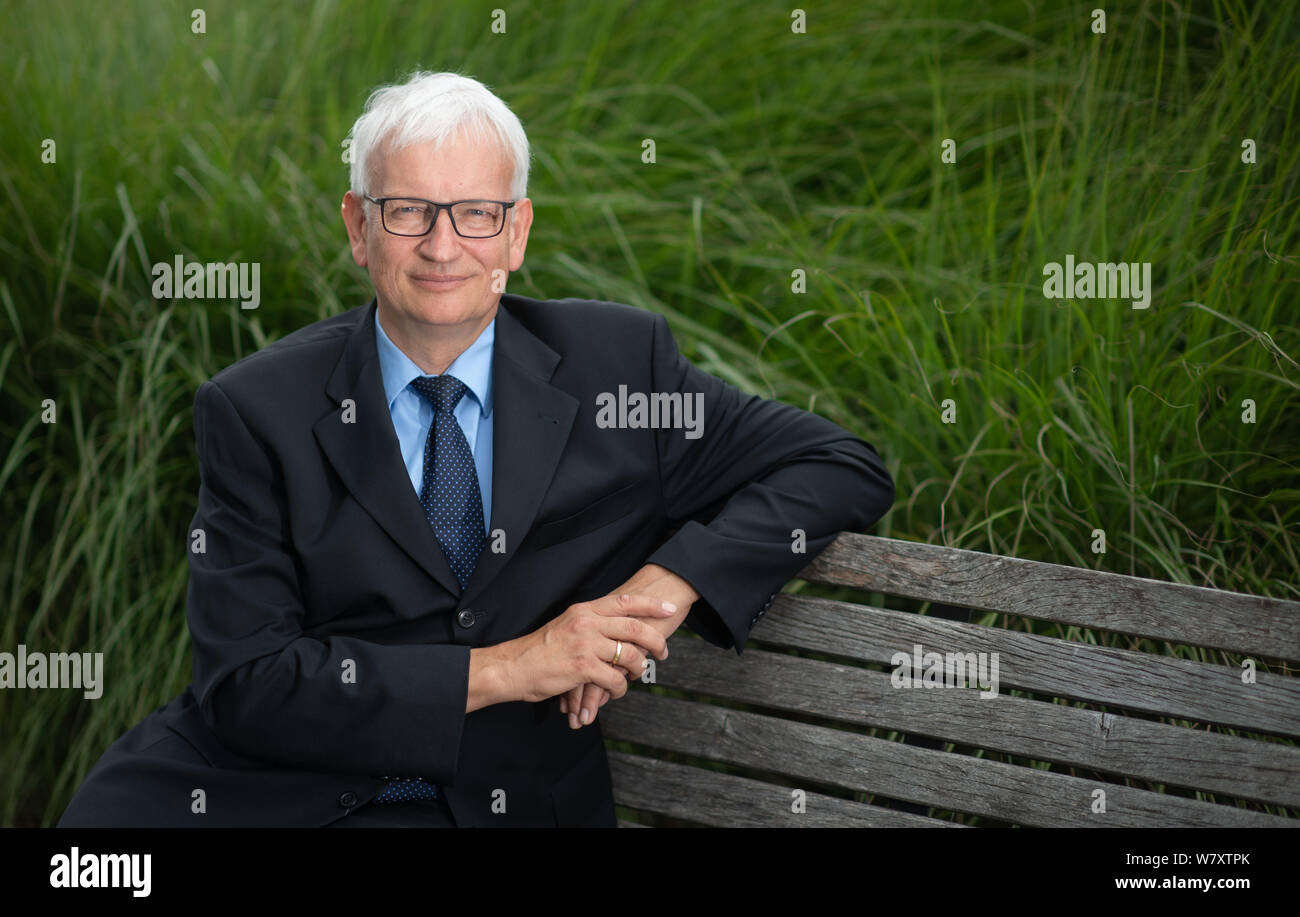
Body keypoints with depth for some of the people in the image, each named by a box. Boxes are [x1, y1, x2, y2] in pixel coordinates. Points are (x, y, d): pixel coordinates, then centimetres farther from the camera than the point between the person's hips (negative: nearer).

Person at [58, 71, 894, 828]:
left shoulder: (619, 366, 5)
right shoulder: (256, 411, 1)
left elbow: (843, 469, 7)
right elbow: (245, 681, -5)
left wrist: (670, 583, -10)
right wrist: (503, 669, -14)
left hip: (496, 799, 1)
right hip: (262, 783, 0)